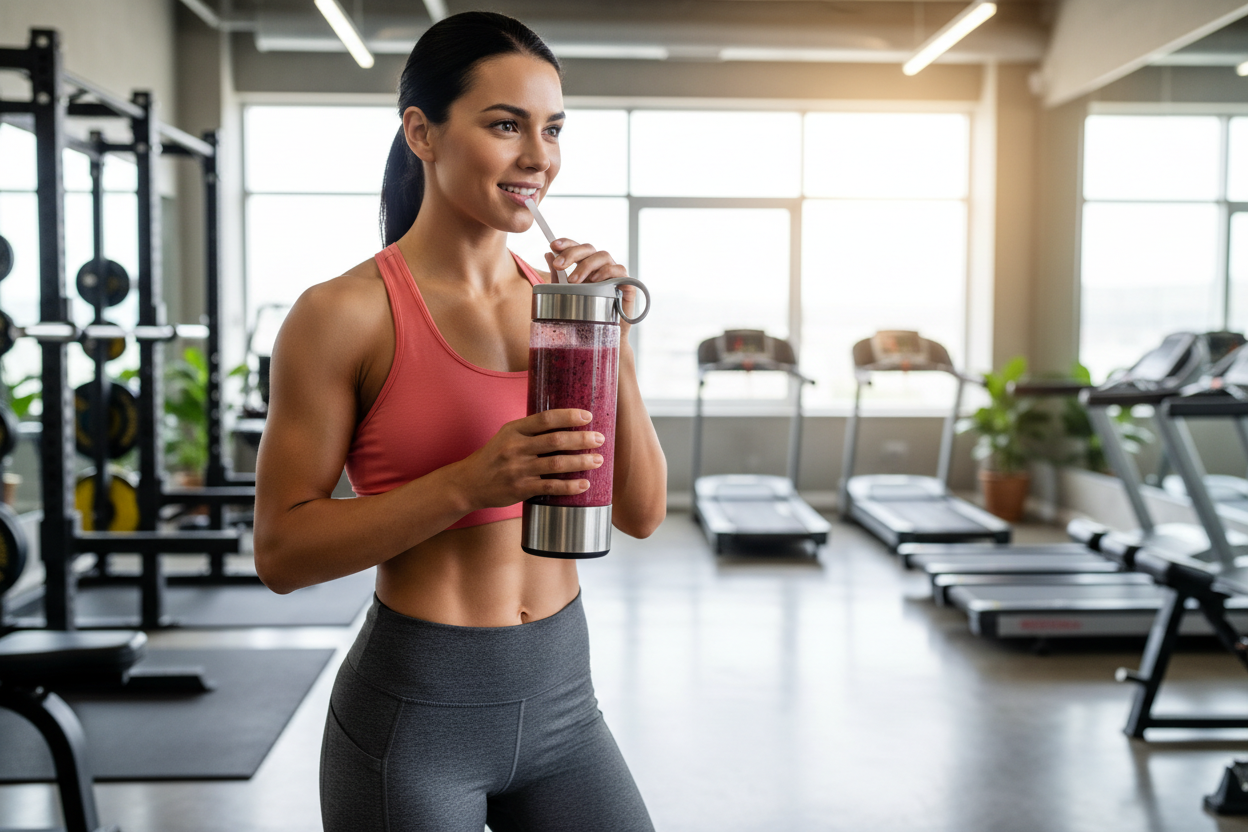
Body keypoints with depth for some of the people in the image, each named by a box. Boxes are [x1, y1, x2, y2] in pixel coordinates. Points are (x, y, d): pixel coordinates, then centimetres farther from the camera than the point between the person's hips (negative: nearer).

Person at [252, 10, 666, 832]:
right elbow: (282, 551, -12)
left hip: (563, 700, 5)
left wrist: (613, 344, -10)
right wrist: (471, 483, -23)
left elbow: (642, 512, 3)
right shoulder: (346, 313, -11)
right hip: (415, 714, -4)